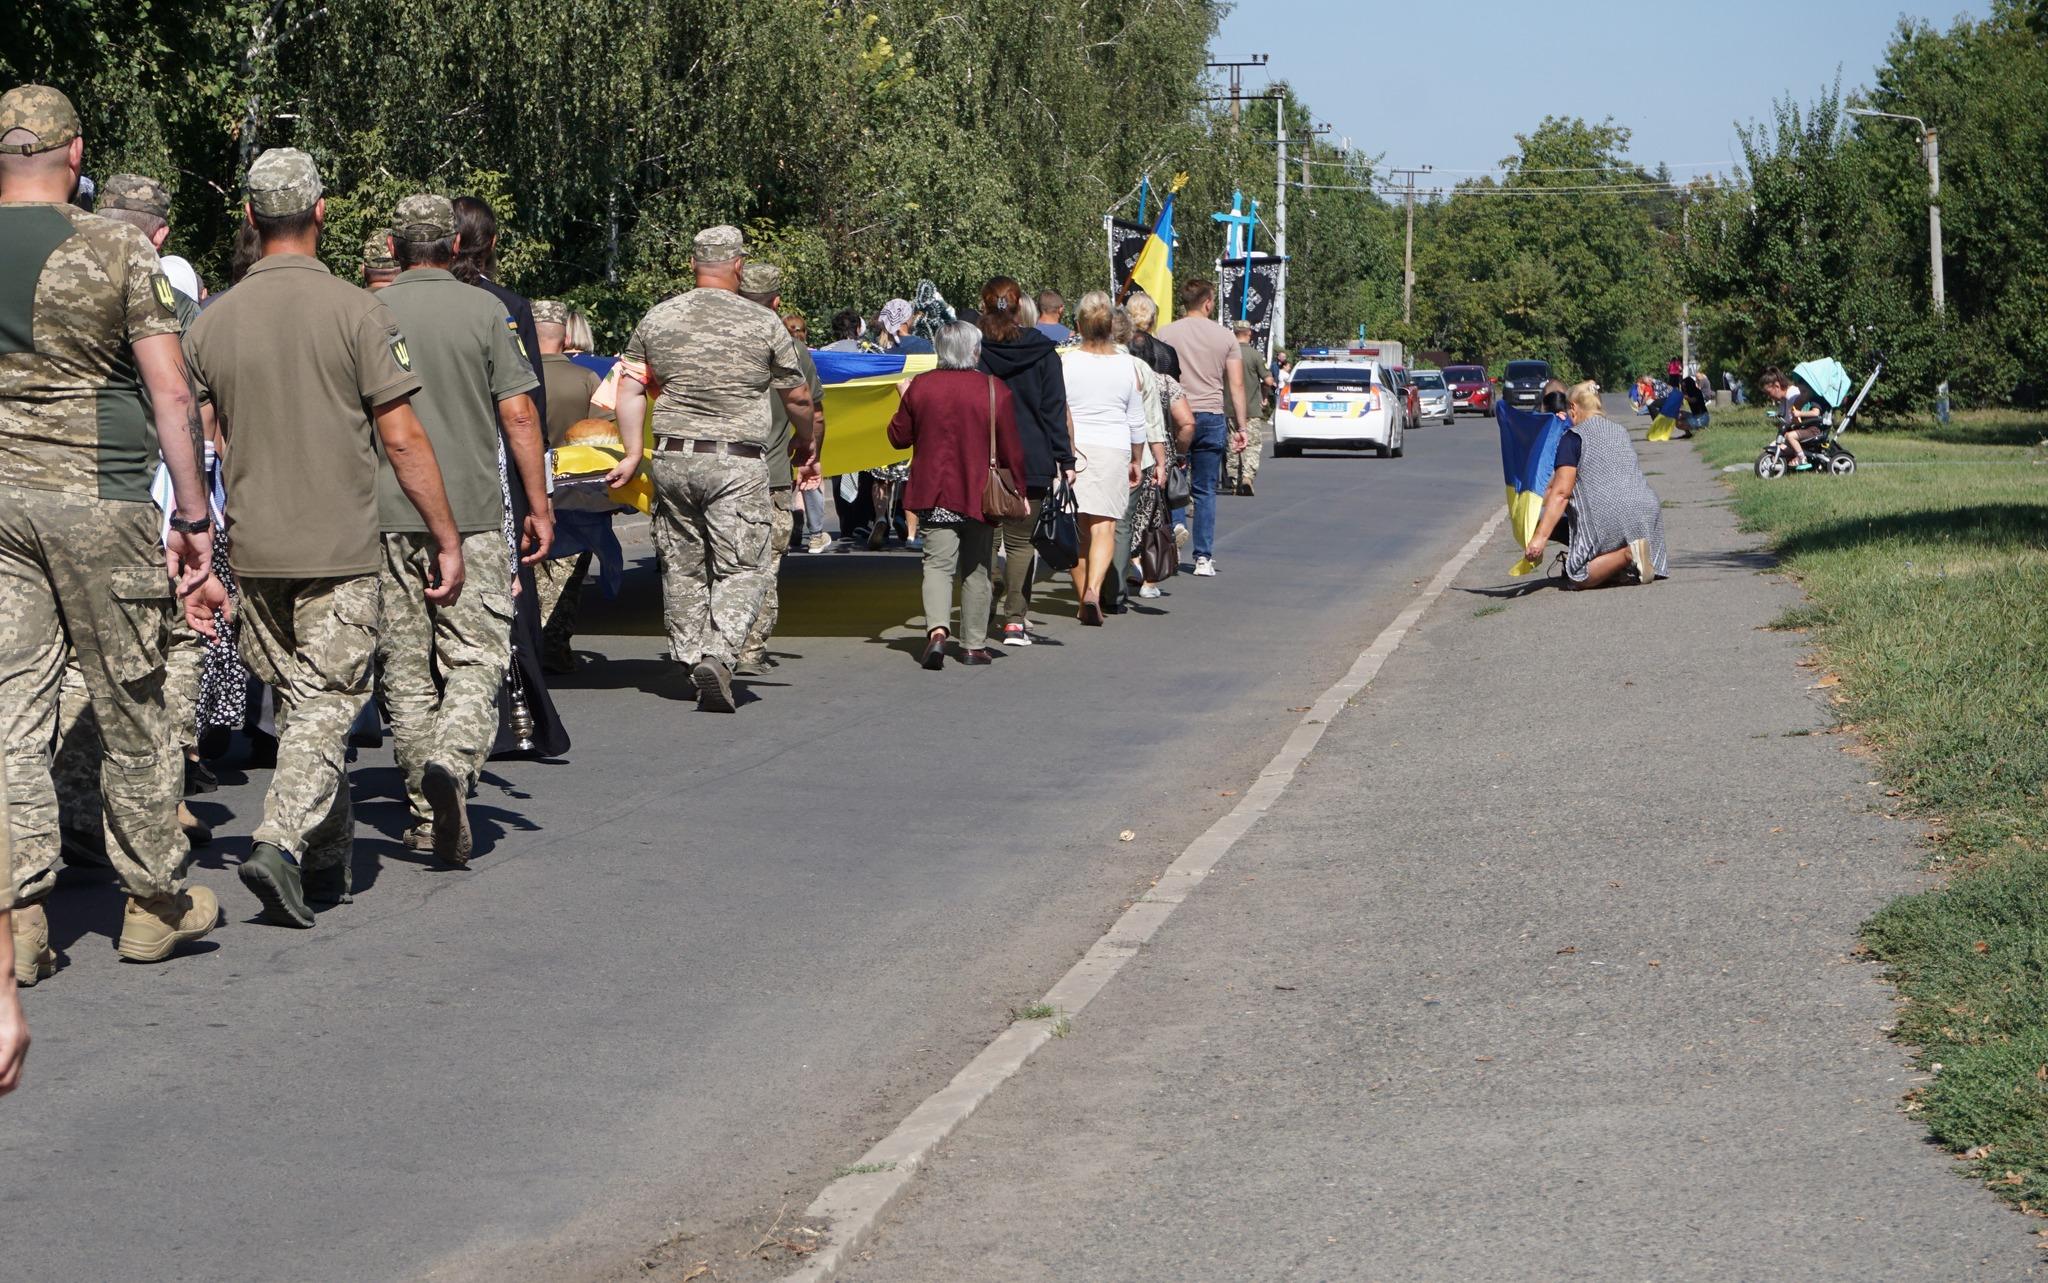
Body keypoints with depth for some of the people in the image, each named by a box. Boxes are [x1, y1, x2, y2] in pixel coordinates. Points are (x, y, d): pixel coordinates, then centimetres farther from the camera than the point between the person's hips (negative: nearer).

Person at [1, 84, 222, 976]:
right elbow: (170, 394, -6)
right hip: (97, 499, -3)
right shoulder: (117, 251, -4)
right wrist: (194, 516, -1)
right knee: (130, 709, 7)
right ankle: (156, 903, 17)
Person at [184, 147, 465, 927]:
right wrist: (446, 538, -3)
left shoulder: (211, 323, 3)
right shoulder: (357, 312, -8)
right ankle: (281, 844, -19)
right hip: (340, 550, -4)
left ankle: (328, 863, 23)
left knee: (295, 707, 16)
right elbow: (402, 438, -10)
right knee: (326, 708, -1)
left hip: (254, 549, 4)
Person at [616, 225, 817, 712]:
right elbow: (798, 398, 6)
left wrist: (633, 452, 17)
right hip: (738, 462, -3)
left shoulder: (658, 318, 6)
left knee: (682, 565, 14)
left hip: (672, 458, 3)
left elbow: (630, 389, 8)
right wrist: (807, 441, 24)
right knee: (741, 568, -1)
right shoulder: (763, 323, -2)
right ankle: (718, 654, -19)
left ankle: (689, 657, 20)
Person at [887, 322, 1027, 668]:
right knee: (976, 569, 11)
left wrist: (905, 403, 24)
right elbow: (1011, 448, -4)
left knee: (938, 563, 0)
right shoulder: (995, 390, -7)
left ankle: (937, 628, -24)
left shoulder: (920, 387, -2)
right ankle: (974, 645, 15)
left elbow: (899, 437, 7)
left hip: (933, 493, 1)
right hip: (980, 493, -1)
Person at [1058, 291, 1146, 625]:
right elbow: (1136, 421, 7)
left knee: (1077, 529, 9)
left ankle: (1084, 600, 15)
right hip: (1113, 449, 0)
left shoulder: (1065, 362, -3)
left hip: (1072, 450, 0)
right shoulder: (1127, 365, 0)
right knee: (1104, 526, -5)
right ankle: (1093, 589, -26)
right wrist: (1136, 460, 19)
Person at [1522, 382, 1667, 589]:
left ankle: (1627, 555, -20)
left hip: (1606, 516, -6)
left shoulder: (1573, 437, 1)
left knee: (1577, 579, 1)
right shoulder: (1620, 431, 23)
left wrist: (1540, 536, -14)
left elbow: (1561, 493, -10)